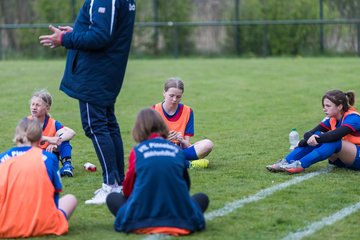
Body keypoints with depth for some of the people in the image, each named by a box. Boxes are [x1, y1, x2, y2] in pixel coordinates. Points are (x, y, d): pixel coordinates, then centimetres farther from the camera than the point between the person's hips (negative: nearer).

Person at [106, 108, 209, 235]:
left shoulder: (137, 151, 3)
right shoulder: (177, 150, 8)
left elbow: (127, 189, 11)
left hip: (141, 221, -1)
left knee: (112, 198, 25)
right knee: (202, 198, 29)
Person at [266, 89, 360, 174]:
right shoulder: (331, 119, 3)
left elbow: (335, 135, -36)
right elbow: (309, 133, -6)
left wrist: (309, 140, -31)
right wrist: (310, 137, -30)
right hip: (341, 159, 6)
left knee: (333, 141, -33)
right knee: (317, 136, -15)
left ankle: (300, 165, -40)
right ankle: (285, 162, -25)